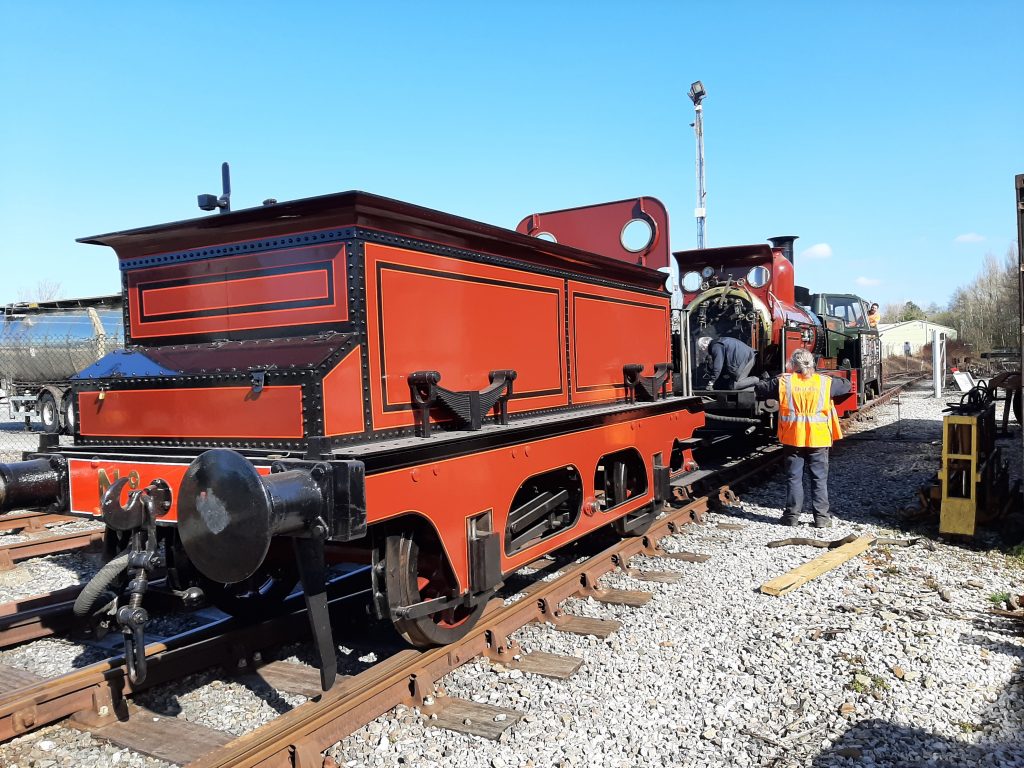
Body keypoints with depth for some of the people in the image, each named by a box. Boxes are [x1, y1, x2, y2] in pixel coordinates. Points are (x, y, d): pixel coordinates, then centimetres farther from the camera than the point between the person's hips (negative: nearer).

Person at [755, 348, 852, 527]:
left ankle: (792, 515, 12)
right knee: (819, 479, 9)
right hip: (818, 439, 0)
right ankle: (821, 516, 11)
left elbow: (759, 389, 5)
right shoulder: (824, 382, -1)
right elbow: (846, 385, 16)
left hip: (792, 439, 0)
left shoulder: (783, 382, -4)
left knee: (794, 478, 9)